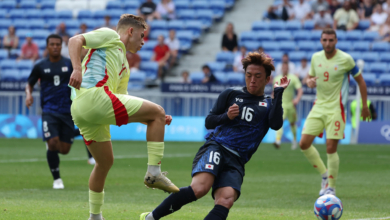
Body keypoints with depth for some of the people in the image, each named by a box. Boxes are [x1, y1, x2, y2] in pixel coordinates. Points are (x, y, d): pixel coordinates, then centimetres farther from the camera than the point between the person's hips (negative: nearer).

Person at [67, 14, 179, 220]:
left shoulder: (124, 67, 34)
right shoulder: (110, 36, 11)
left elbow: (124, 110, 32)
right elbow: (75, 40, -5)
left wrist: (154, 120, 24)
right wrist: (77, 69, -21)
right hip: (93, 96, -10)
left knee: (105, 161, 22)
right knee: (157, 111, -3)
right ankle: (154, 172, -7)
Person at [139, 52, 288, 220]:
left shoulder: (268, 104, 16)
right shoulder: (231, 94, 16)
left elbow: (276, 124, -6)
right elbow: (209, 121, 17)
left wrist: (278, 93, -6)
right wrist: (226, 116, -2)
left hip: (237, 161, 1)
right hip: (216, 147, -1)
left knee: (226, 200, -26)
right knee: (200, 187, -30)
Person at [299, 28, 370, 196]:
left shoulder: (346, 59, -9)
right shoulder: (316, 57, 5)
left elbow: (360, 81, 1)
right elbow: (310, 77, 19)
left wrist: (365, 106, 1)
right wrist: (310, 82, -7)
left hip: (336, 108, -5)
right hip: (318, 107, 5)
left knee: (331, 148, -9)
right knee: (304, 143, -3)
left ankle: (331, 187, 6)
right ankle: (324, 174, 18)